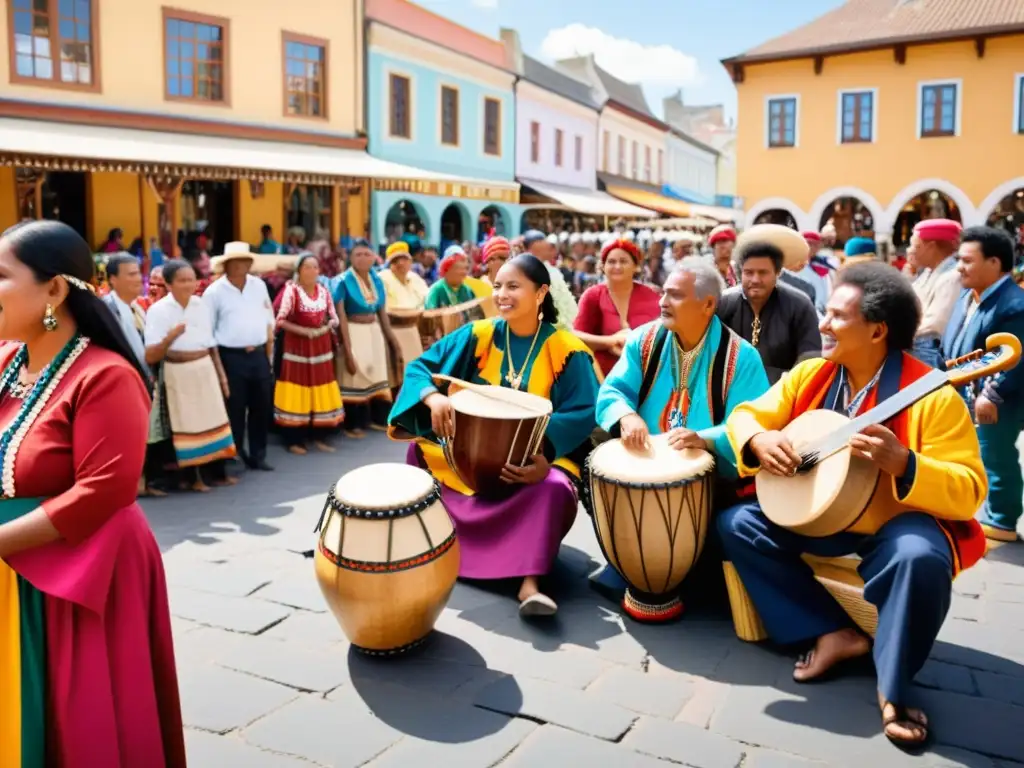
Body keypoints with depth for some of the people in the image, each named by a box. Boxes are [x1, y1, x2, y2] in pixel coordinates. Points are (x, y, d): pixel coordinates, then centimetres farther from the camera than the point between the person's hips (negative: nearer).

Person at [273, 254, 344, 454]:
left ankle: (319, 436, 19)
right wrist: (304, 331, -20)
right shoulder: (292, 290, -9)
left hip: (321, 347, 5)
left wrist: (329, 325, -12)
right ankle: (294, 440, 8)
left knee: (321, 393, 8)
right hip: (297, 347, -5)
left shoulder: (323, 290, 6)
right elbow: (281, 320, -13)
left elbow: (334, 318, 9)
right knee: (298, 393, -1)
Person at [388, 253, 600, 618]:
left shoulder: (567, 350, -9)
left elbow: (585, 411, -14)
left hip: (538, 456, -3)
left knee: (554, 487, -34)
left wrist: (543, 450, -32)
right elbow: (419, 367, -3)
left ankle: (529, 581, -27)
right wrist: (433, 397, -28)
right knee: (419, 451, -18)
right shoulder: (477, 335, -1)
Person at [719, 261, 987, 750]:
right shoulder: (811, 375, -2)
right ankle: (834, 634, -3)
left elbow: (969, 491, -21)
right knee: (736, 524, -8)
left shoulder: (932, 396, -19)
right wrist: (758, 440, -20)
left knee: (921, 557, -37)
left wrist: (903, 464, -39)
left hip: (896, 524, -6)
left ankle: (893, 687, -11)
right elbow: (746, 414, 4)